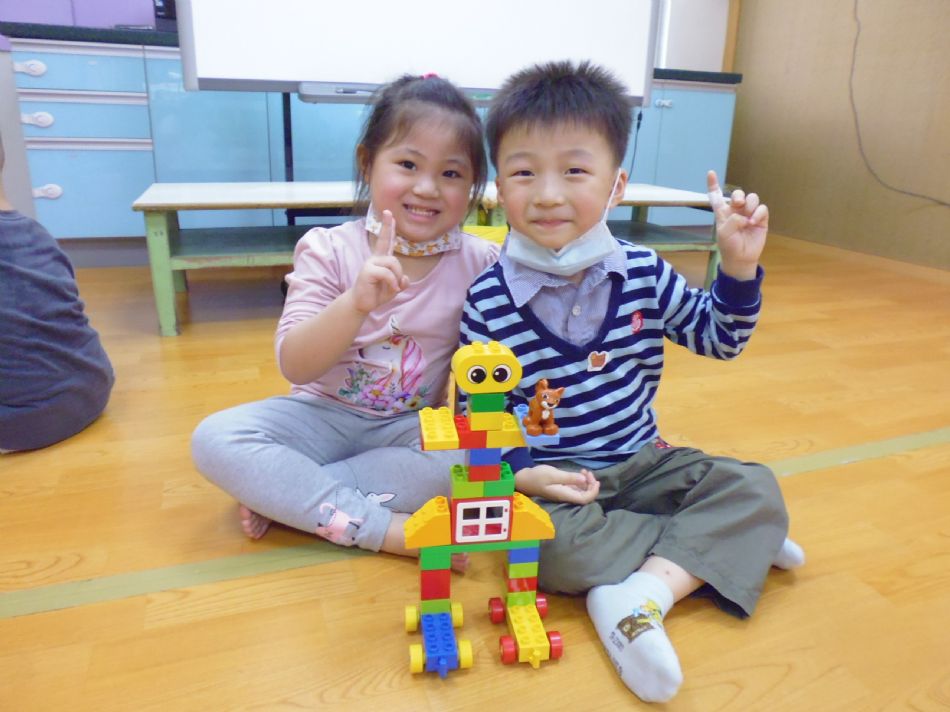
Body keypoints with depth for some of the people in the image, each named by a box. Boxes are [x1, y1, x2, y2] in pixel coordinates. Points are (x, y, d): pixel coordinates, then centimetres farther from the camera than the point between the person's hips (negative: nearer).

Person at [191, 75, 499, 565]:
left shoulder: (479, 264, -7)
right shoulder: (329, 250, -9)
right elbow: (294, 366, -18)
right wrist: (355, 303, -35)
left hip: (413, 427, 1)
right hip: (324, 414, 0)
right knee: (215, 438, -22)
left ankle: (280, 495, -18)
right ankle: (385, 529, -23)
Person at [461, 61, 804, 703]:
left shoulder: (645, 274, -4)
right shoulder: (488, 301, -13)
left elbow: (718, 337, 10)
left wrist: (740, 266, -6)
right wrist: (521, 473, -23)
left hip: (641, 461, 4)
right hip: (545, 476, -3)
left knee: (755, 490, -12)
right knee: (554, 543, -33)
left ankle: (644, 592, -24)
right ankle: (722, 545, -13)